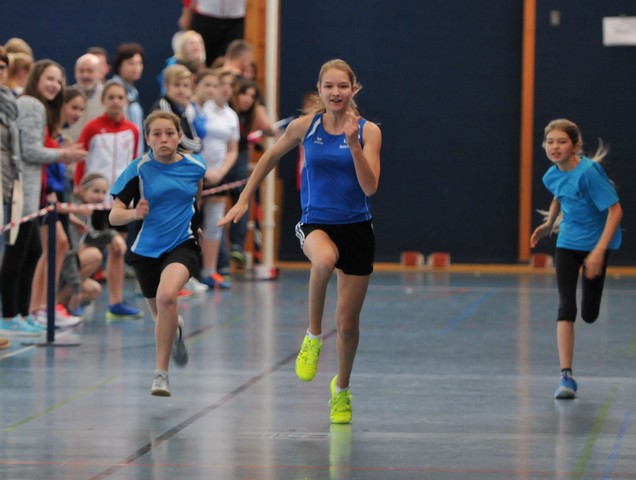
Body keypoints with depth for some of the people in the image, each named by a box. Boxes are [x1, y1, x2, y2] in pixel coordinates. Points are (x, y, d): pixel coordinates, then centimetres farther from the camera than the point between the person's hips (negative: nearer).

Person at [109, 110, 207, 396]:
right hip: (147, 249, 2)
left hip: (182, 244, -2)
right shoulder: (139, 169, -9)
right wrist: (134, 213, -32)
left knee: (167, 295, -31)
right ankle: (176, 329, 59)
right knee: (160, 315, 18)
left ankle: (161, 373, -23)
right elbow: (114, 216, -12)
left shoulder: (195, 166, -4)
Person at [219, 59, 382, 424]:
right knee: (325, 259, -40)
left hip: (356, 227, 1)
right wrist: (244, 200, 14)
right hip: (316, 223, -1)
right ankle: (313, 337, -18)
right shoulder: (304, 127, -1)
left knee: (348, 323, 5)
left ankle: (342, 389, 33)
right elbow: (270, 157, 15)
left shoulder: (368, 131, -4)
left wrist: (353, 143, -24)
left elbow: (370, 186, -14)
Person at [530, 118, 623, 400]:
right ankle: (566, 376, -10)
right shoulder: (552, 176, -5)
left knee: (589, 314, 4)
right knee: (566, 308, -10)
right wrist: (549, 224, 17)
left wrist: (598, 252, -29)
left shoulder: (588, 172, -25)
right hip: (568, 242, 4)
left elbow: (615, 210, -25)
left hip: (596, 242, -4)